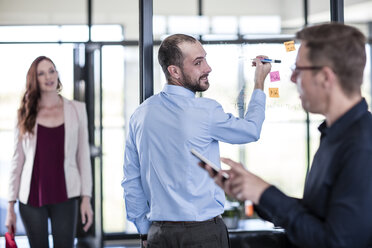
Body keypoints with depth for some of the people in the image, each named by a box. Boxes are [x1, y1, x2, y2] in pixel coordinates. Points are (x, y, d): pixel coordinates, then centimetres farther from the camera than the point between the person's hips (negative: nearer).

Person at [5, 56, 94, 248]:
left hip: (65, 197, -1)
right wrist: (10, 206, 4)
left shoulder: (77, 110, 5)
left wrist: (86, 198, -2)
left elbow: (83, 156, 5)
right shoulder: (26, 115, 6)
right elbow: (17, 162, 6)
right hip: (32, 198, 1)